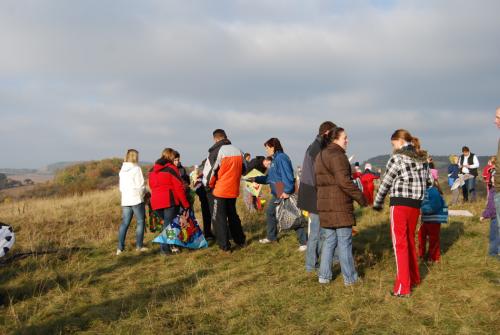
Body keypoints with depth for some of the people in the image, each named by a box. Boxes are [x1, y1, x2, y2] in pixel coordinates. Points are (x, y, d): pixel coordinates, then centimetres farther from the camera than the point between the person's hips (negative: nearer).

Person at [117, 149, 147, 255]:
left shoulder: (122, 170, 10)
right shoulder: (136, 169, -10)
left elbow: (121, 187, 13)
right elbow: (141, 185, -11)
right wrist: (142, 193, 6)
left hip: (125, 200, 6)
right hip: (136, 199, -6)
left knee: (124, 223, 7)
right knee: (140, 222, 5)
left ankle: (120, 248, 6)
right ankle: (139, 246, 6)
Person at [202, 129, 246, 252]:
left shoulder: (217, 151, -14)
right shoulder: (238, 151, 6)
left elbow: (208, 171, -14)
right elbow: (243, 170, 16)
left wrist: (208, 185, 2)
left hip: (219, 191, -6)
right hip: (233, 190, 6)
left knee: (219, 218, 3)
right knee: (233, 215, 21)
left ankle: (224, 245, 2)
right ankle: (240, 240, 28)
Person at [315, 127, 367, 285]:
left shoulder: (321, 156, 17)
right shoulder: (337, 155, -13)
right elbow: (344, 181, -22)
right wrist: (360, 196, -13)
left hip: (325, 205, 9)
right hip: (339, 206, -9)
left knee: (329, 240, 15)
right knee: (345, 242, 1)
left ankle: (324, 276, 19)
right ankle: (349, 278, 11)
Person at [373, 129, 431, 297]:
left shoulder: (398, 157, -9)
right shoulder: (422, 158, 10)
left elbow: (386, 182, -4)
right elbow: (427, 182, 13)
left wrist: (377, 203, 8)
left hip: (400, 203, -7)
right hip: (416, 204, 7)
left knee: (400, 243, -2)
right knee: (410, 240, 21)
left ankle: (403, 288, -1)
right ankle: (414, 278, 33)